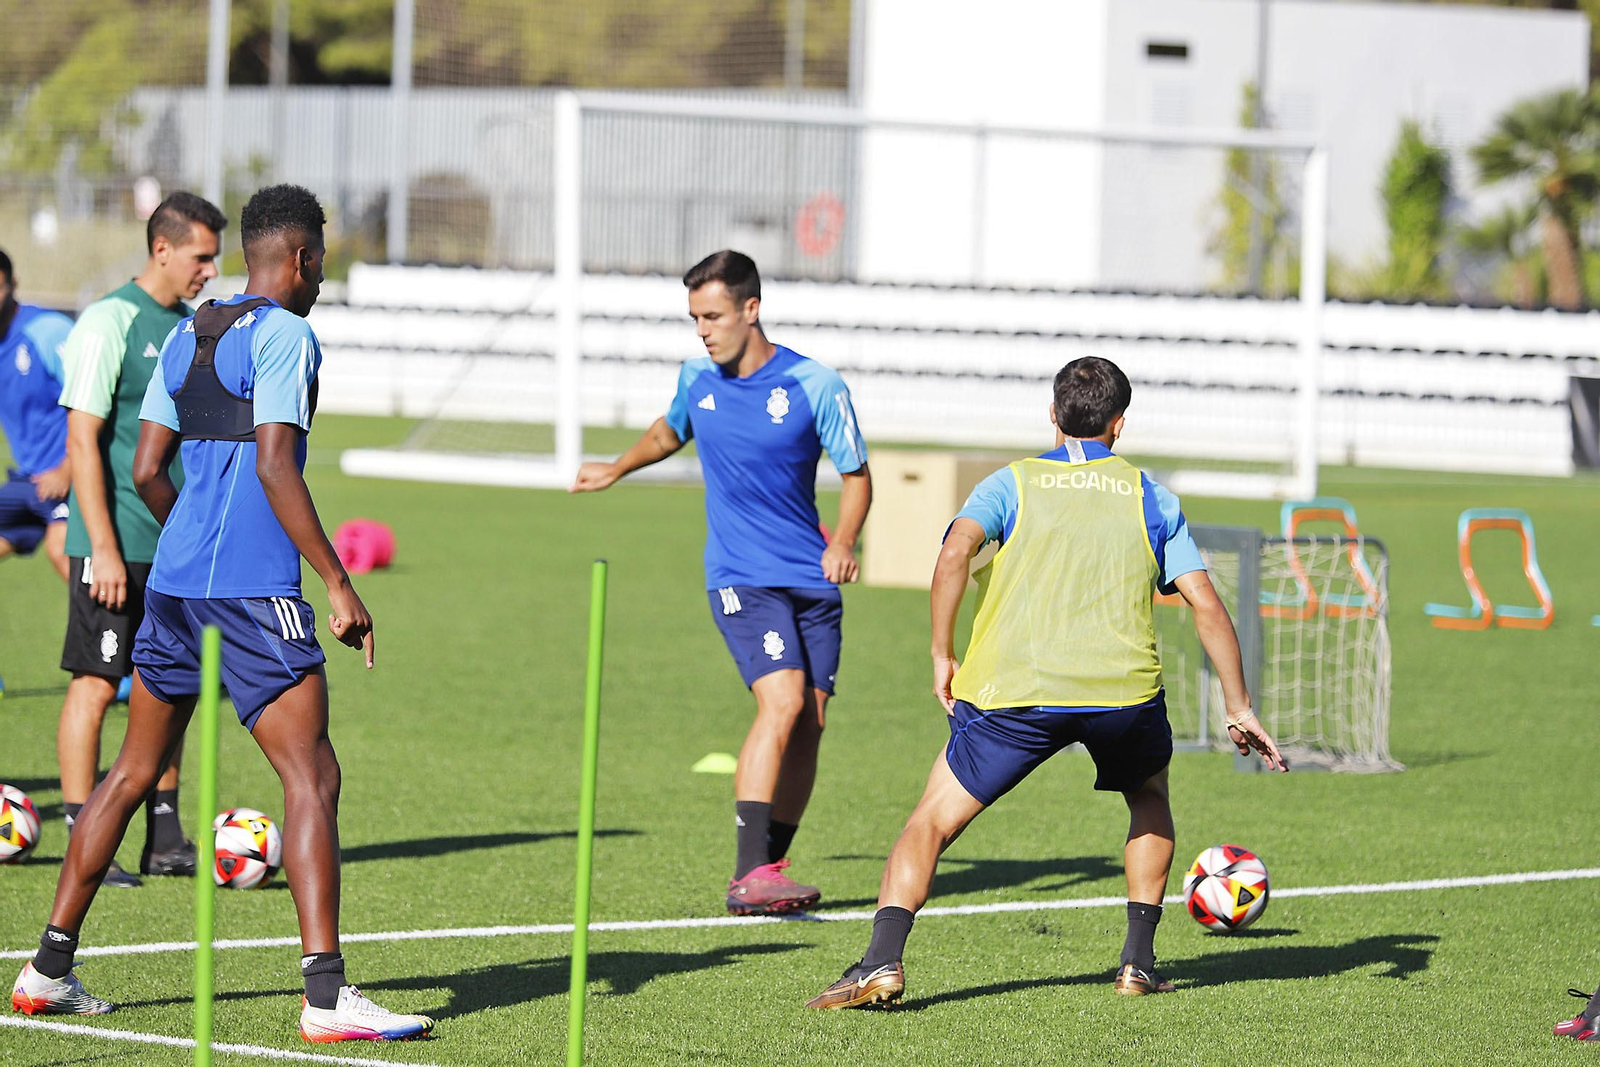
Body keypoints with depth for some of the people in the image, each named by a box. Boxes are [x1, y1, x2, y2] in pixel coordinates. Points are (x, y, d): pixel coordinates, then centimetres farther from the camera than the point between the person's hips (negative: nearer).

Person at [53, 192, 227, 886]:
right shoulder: (109, 323, -11)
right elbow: (82, 439, -14)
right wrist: (103, 547, -19)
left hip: (177, 544, 8)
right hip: (116, 545, -8)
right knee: (95, 684, -5)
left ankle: (164, 840, 16)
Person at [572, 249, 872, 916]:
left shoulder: (815, 385, -7)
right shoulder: (697, 379, 2)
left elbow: (856, 474, 0)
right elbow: (671, 432, 27)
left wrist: (844, 542, -17)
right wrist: (616, 469, 39)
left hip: (812, 580, 1)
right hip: (741, 578, -1)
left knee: (809, 725, 1)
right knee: (783, 703, -21)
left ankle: (767, 871, 15)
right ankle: (750, 874, -26)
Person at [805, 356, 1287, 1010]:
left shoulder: (1012, 484, 14)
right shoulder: (1150, 497, 18)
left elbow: (956, 551, -6)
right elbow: (1206, 605, 12)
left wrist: (942, 655, -1)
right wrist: (1239, 709, 16)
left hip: (1014, 688, -1)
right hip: (1125, 687, 1)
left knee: (933, 821, 7)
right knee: (1149, 797, 31)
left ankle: (883, 961, -14)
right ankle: (1139, 961, 22)